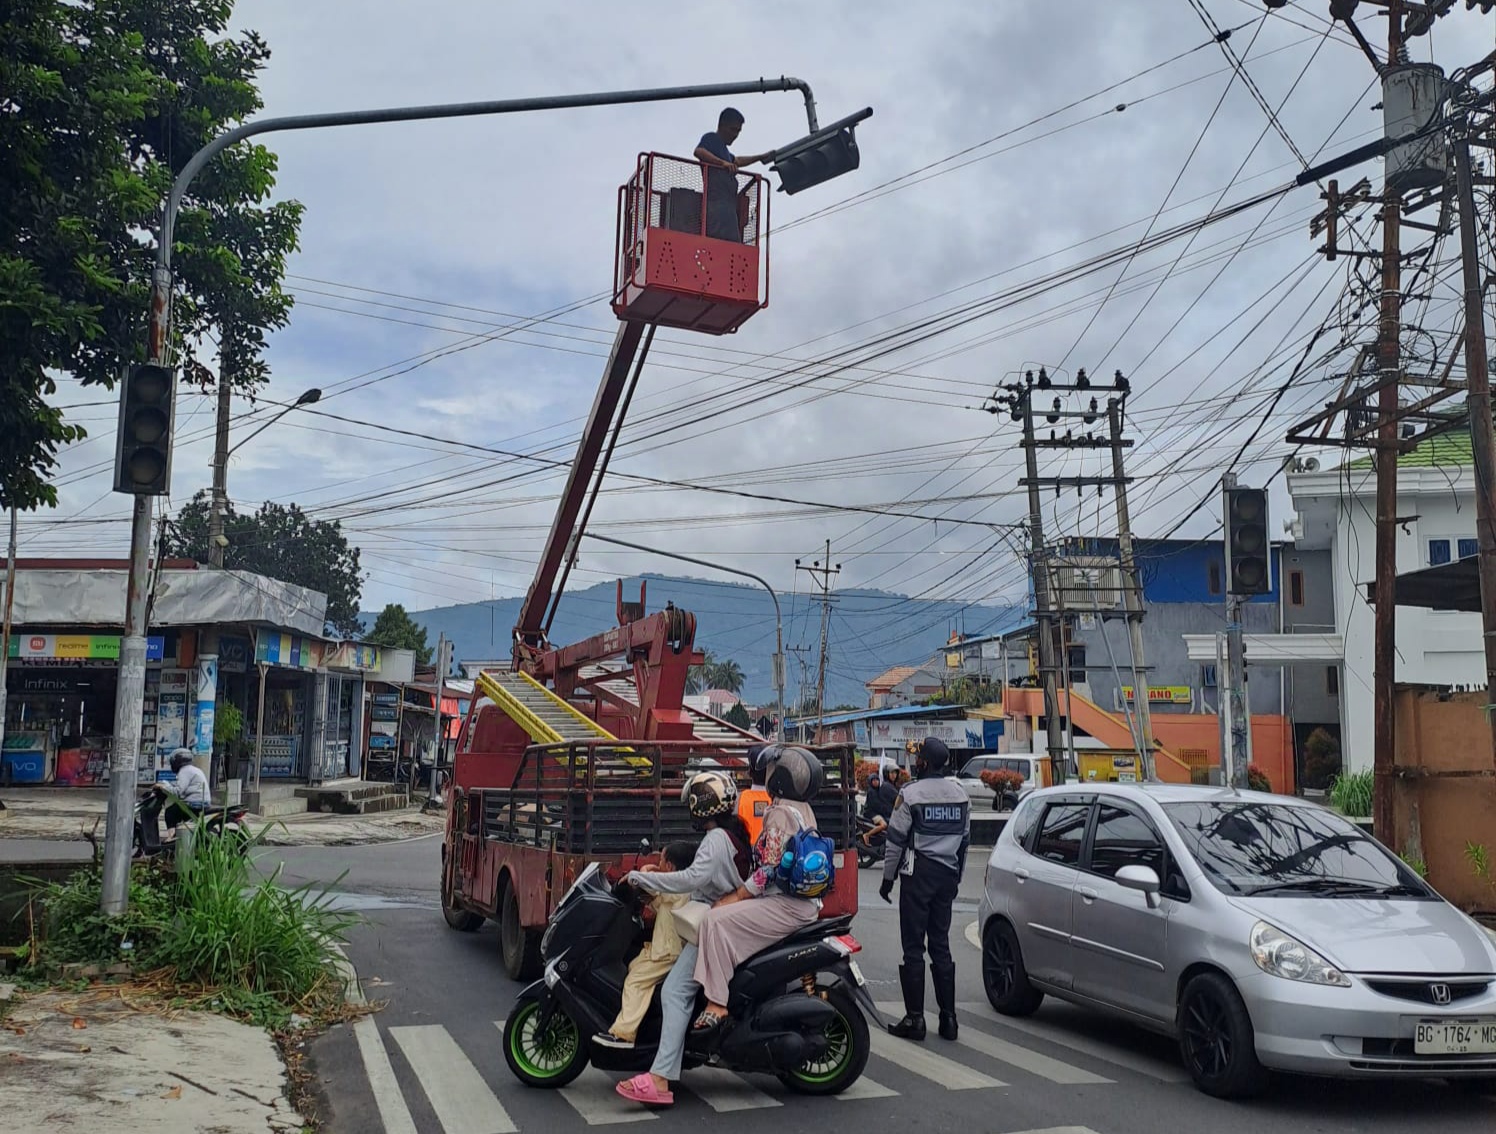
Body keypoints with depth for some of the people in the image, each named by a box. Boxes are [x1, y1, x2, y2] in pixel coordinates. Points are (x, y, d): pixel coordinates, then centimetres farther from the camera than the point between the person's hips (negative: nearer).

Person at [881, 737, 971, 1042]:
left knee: (914, 947, -1)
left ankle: (915, 1018, -1)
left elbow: (896, 839, -9)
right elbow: (965, 840, 14)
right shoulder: (960, 794, 8)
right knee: (941, 945, 11)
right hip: (947, 874, 5)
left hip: (918, 875, -5)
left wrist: (888, 878, 0)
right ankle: (948, 1017, 11)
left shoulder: (911, 793, -11)